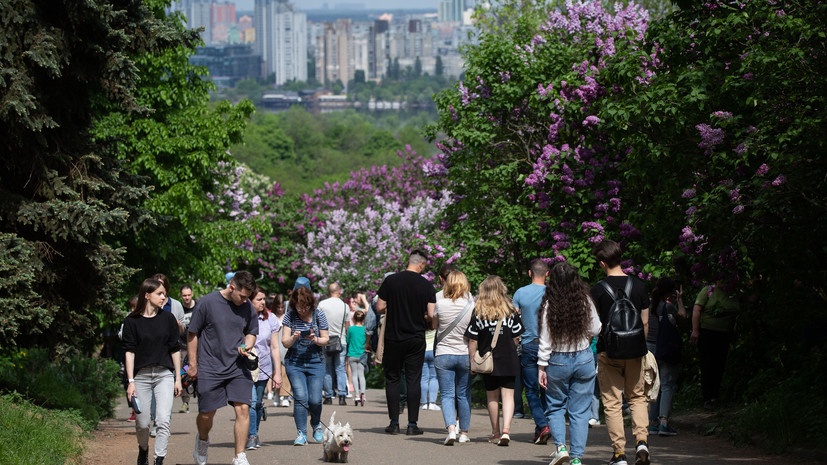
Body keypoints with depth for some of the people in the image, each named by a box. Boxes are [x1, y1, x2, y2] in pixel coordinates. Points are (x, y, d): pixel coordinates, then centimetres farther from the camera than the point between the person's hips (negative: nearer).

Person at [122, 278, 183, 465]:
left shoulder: (168, 319, 7)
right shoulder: (132, 321, 1)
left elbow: (174, 350, 10)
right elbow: (129, 352, -1)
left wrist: (178, 379, 8)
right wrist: (131, 381, -7)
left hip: (164, 374, 1)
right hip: (141, 375, -1)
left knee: (163, 420, -14)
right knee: (142, 423, 4)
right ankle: (143, 450, 34)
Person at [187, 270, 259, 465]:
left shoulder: (247, 307, 3)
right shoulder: (207, 302, -9)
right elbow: (192, 333, -1)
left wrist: (248, 346, -4)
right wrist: (193, 364, 0)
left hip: (237, 368, 3)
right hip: (210, 369, -3)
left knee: (242, 409, -11)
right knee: (207, 414, 5)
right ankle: (202, 441, 38)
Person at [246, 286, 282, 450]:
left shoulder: (269, 319, 4)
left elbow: (275, 348, 7)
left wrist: (277, 373, 4)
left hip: (263, 368, 3)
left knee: (258, 403, 9)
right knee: (251, 401, -15)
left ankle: (255, 434, 27)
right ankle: (251, 436, -9)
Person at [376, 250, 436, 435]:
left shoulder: (390, 281, -4)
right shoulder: (427, 286, -4)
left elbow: (380, 308, -3)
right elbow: (431, 316, -6)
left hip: (393, 338, 0)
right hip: (416, 340, 0)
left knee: (392, 379, 9)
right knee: (413, 380, 4)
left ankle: (394, 423, 6)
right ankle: (412, 424, 2)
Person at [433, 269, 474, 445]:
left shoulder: (440, 303, -8)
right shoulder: (471, 305, -6)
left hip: (443, 354, -1)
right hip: (465, 354, 1)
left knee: (447, 395, 0)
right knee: (463, 395, 13)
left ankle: (451, 429, -20)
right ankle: (464, 432, 18)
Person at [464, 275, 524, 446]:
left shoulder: (478, 312, -4)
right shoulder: (511, 310, -2)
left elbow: (472, 340, -5)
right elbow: (516, 337, 3)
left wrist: (472, 362, 2)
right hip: (508, 361, 0)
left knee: (492, 396, 13)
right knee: (508, 395, 1)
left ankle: (495, 432, 22)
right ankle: (506, 429, -17)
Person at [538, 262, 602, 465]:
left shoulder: (549, 305, -10)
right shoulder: (585, 301, -6)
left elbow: (545, 339, -7)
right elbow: (595, 330, 2)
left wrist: (542, 367, -1)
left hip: (558, 361, -1)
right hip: (584, 359, 1)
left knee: (555, 406, 15)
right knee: (579, 410, 7)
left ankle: (560, 446, -3)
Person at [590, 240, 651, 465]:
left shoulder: (598, 290, -8)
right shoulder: (639, 286, 0)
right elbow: (645, 322, 6)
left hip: (608, 351, -3)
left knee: (612, 403, 3)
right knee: (637, 397, 16)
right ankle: (641, 440, -4)